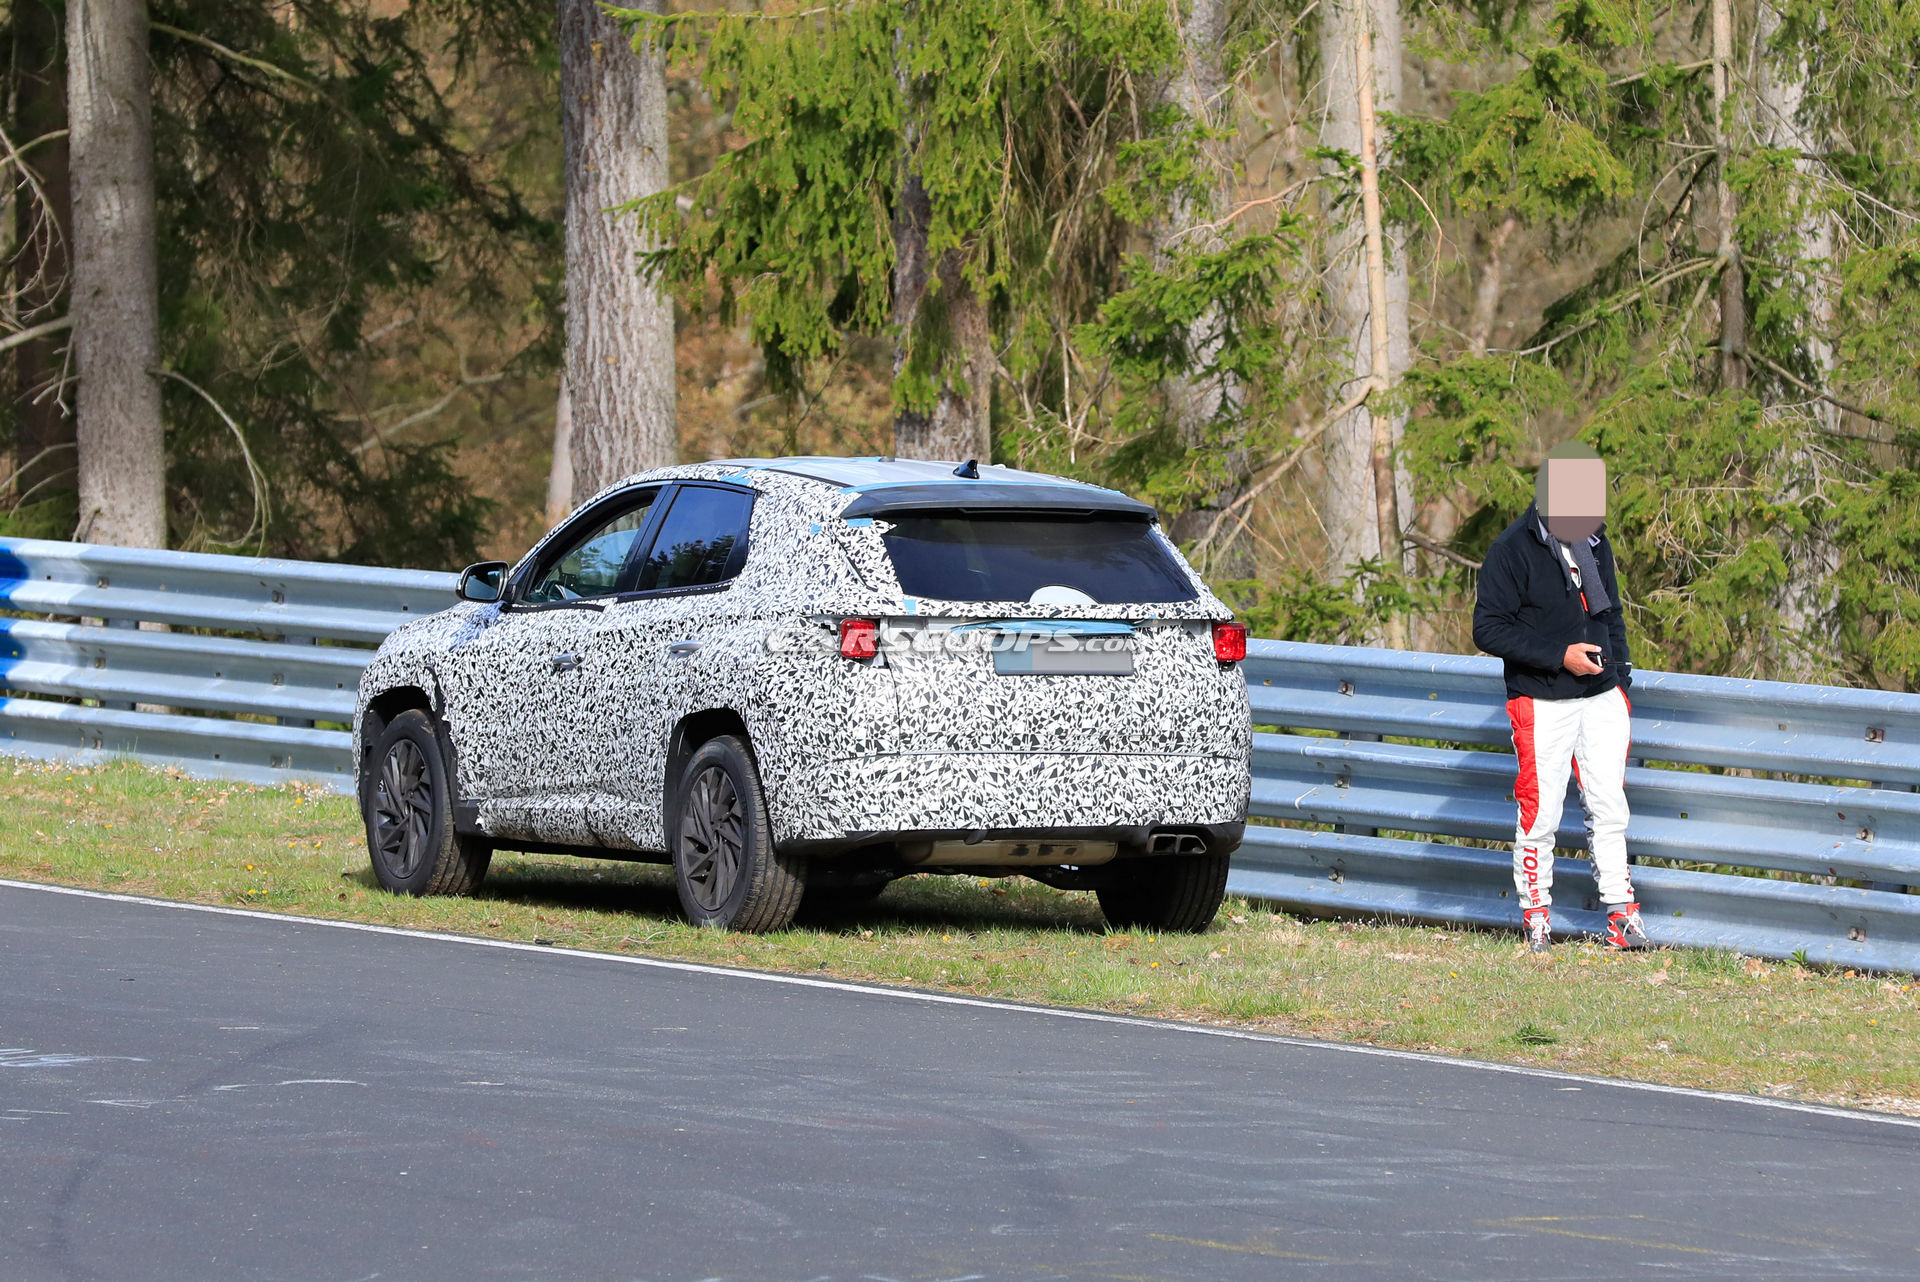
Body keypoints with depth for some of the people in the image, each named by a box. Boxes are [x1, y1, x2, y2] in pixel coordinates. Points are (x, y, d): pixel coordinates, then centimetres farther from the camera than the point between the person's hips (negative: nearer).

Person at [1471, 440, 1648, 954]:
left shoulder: (1595, 544, 10)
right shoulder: (1514, 550, -11)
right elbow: (1489, 629, -14)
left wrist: (1620, 678, 14)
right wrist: (1559, 656, -18)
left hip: (1601, 698, 5)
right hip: (1542, 703, -5)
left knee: (1609, 808, 3)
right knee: (1540, 812, -2)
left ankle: (1621, 913, 8)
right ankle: (1535, 913, 13)